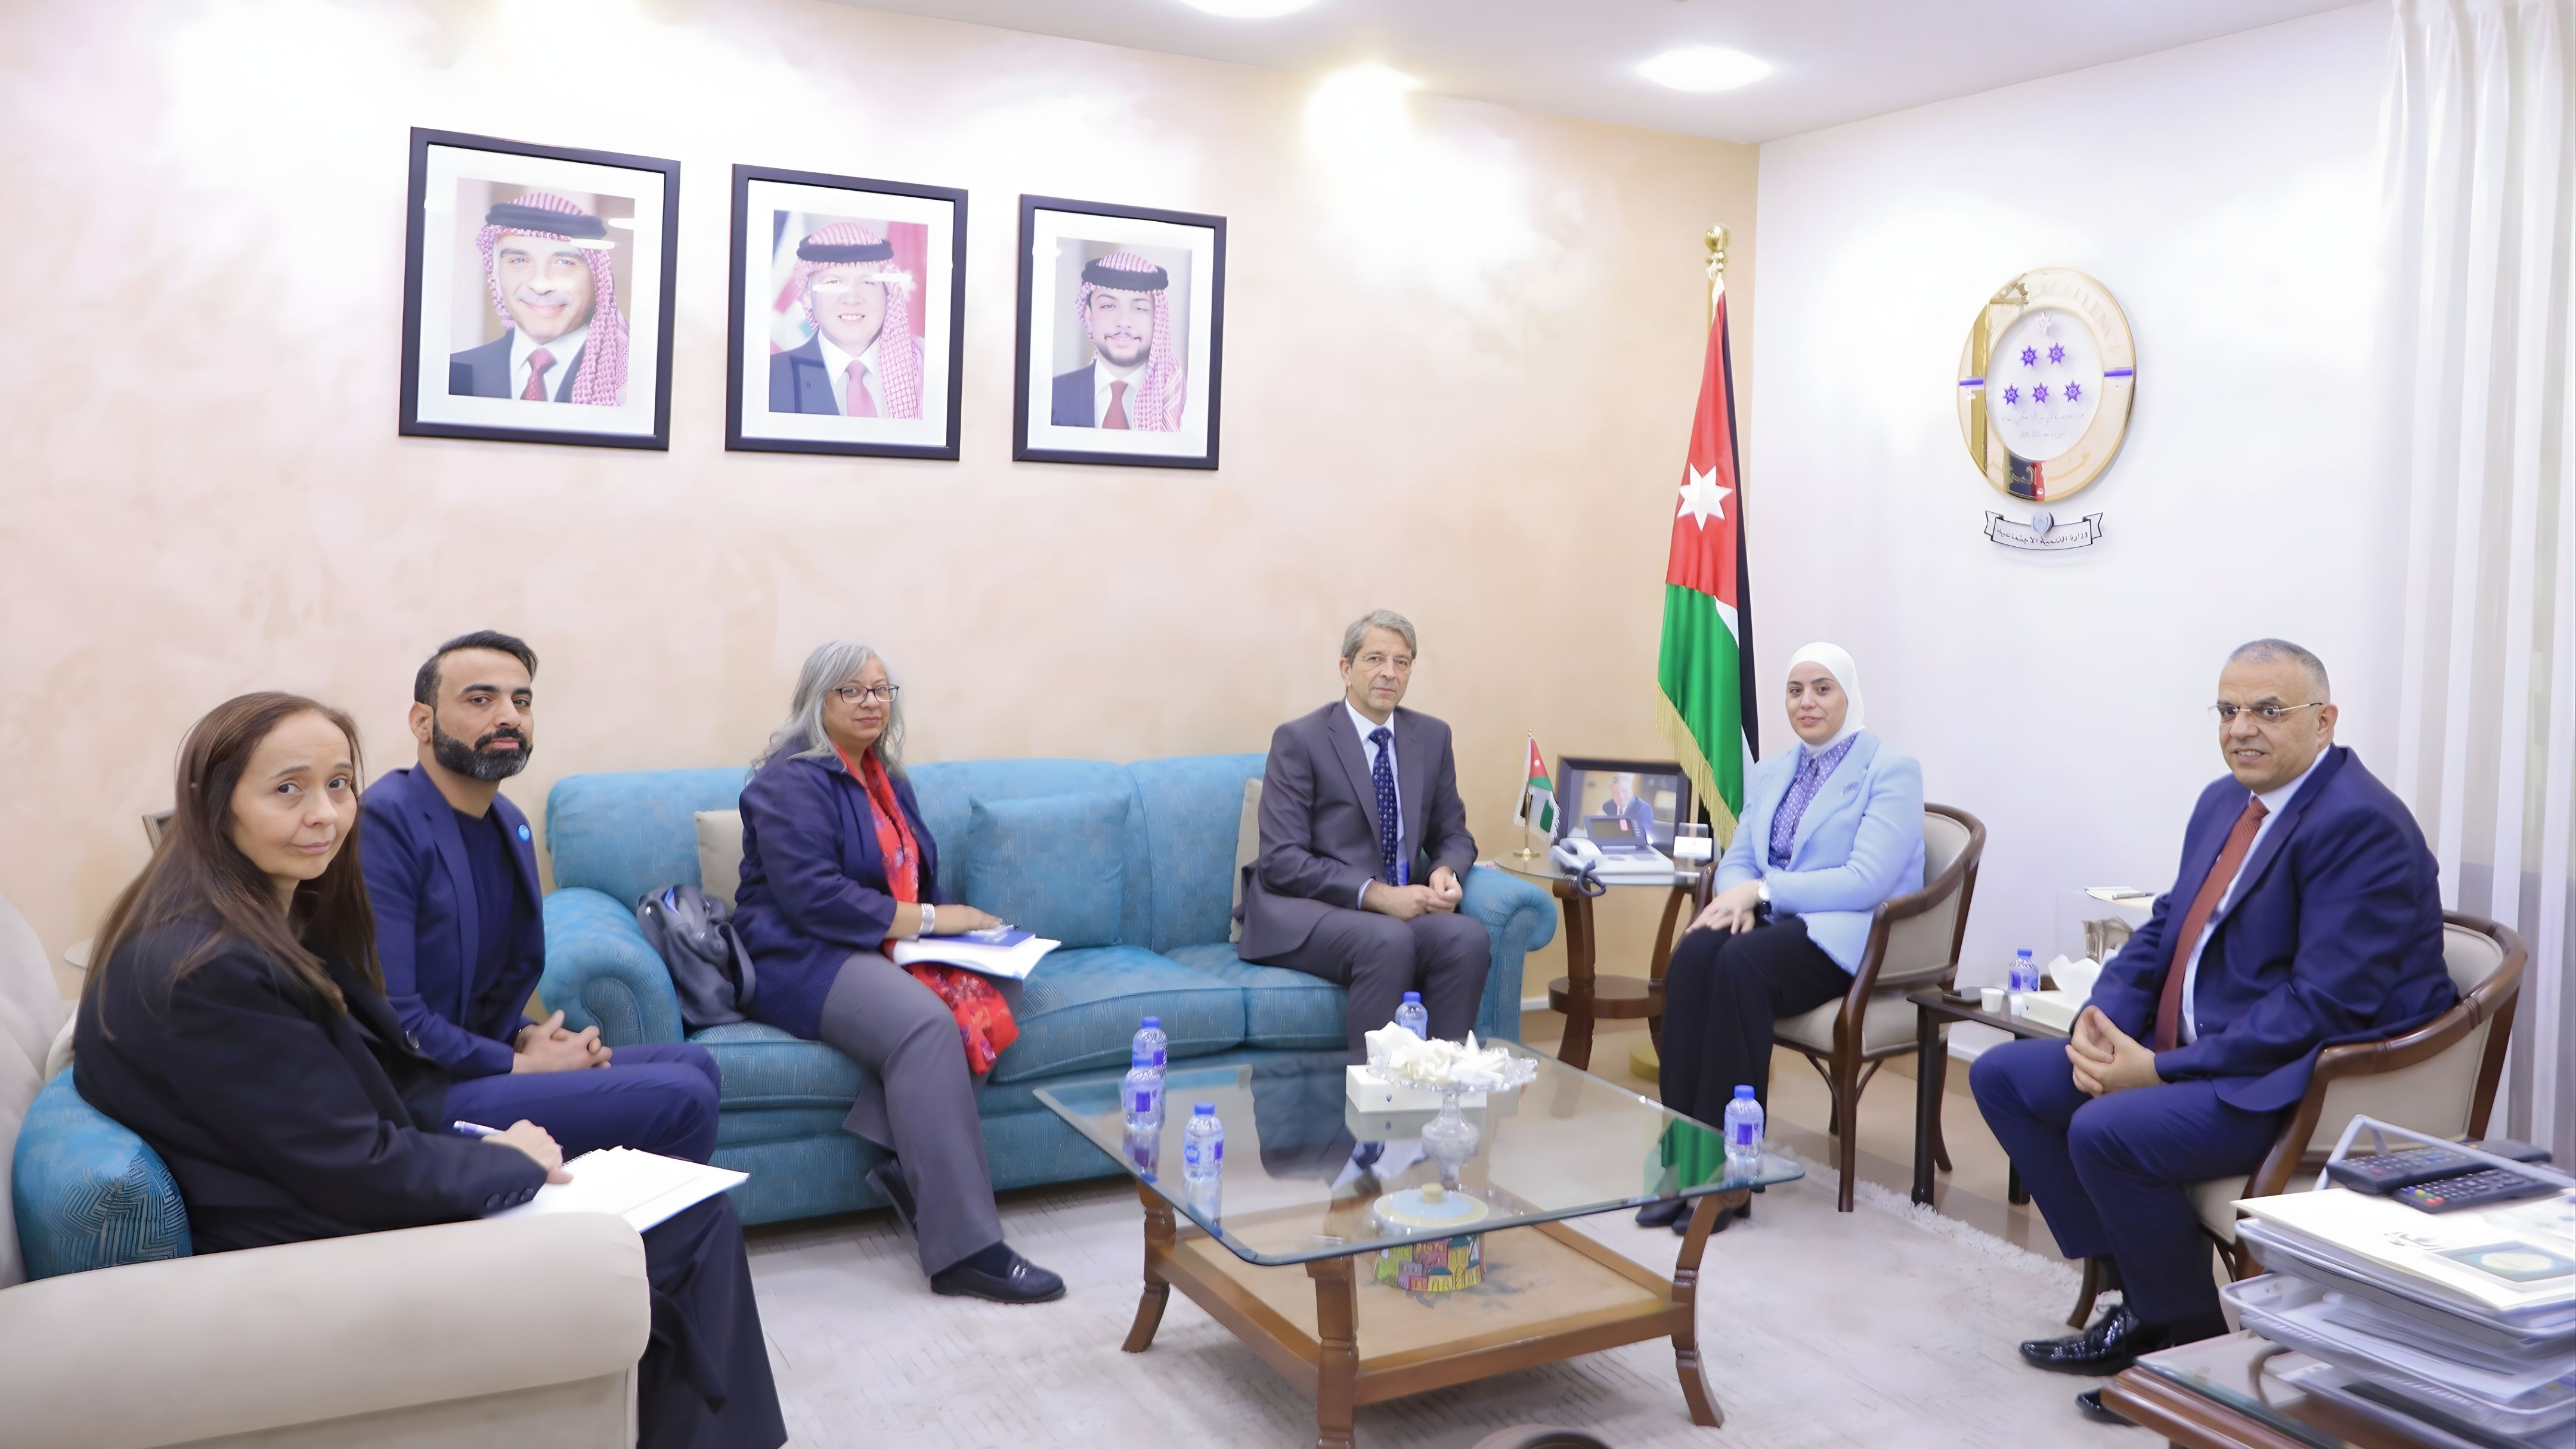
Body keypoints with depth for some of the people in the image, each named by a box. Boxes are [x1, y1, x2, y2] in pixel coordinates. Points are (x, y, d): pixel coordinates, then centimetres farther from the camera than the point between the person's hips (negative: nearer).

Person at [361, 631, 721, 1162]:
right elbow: (388, 1017, -23)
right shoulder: (385, 822, -18)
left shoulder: (509, 822, 9)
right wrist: (520, 1065, -13)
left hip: (481, 1059, 9)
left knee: (691, 1064, 6)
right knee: (680, 1099, -18)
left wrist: (527, 1037, -1)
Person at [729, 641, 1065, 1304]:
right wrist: (925, 919, -16)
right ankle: (964, 1250, -34)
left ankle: (909, 1165, -18)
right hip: (802, 960, -8)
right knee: (924, 1023, -35)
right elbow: (810, 895, -18)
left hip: (885, 952, 8)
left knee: (977, 995, -26)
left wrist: (955, 921, 5)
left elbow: (919, 882, 27)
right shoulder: (793, 780, -6)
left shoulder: (887, 781, 20)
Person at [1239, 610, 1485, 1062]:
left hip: (1399, 907, 5)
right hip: (1305, 911, -4)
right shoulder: (1300, 740, -6)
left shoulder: (1432, 737, 10)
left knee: (1469, 936, -26)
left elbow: (1453, 835, 15)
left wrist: (1446, 873, -10)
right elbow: (1282, 860, -13)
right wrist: (1377, 894, -22)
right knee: (1389, 940, -35)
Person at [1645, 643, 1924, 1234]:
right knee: (1694, 953, -29)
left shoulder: (1892, 771, -2)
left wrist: (1761, 889, -18)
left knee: (1741, 962, -35)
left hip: (1852, 940, -5)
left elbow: (1867, 881, -14)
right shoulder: (1770, 772, 18)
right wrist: (1740, 899, -10)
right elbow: (1737, 860, 15)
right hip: (1776, 925, 5)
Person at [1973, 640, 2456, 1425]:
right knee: (2002, 1076, 3)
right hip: (2188, 1055, 10)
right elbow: (2166, 925, 16)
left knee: (2105, 1130, -30)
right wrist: (2103, 1018, -5)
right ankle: (2138, 1290, 8)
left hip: (2298, 1084, -10)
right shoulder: (2224, 800, 11)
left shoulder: (2359, 823, -18)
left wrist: (2163, 1070, -23)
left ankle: (2192, 1338, -3)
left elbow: (2328, 1003, -24)